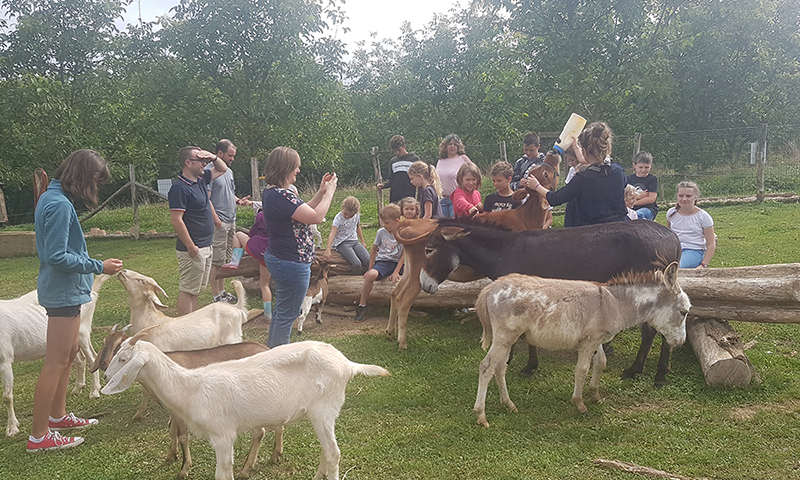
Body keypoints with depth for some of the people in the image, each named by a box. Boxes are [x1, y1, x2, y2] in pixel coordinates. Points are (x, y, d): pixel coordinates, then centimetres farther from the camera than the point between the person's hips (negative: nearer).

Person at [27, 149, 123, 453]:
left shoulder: (50, 198, 11)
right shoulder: (60, 205, -21)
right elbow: (57, 256, -24)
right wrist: (98, 266, -19)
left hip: (62, 290, 11)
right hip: (63, 291, -11)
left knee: (69, 353, 21)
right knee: (56, 362, -4)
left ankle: (57, 416, 34)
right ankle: (38, 436, 4)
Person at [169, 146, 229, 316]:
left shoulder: (201, 179, 11)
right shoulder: (179, 187, -16)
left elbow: (222, 169, 27)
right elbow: (176, 220, -21)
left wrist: (213, 157, 5)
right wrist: (191, 247, -22)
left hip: (206, 246, 10)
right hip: (192, 249, -9)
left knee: (196, 289, 16)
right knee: (188, 290, -4)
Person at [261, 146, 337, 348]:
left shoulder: (271, 192, 8)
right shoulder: (282, 196, -26)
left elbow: (303, 211, 15)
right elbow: (316, 217, -26)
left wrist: (321, 192, 8)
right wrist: (329, 192, -13)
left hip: (278, 258, 11)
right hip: (292, 263, -11)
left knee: (281, 310, 23)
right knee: (287, 314, 2)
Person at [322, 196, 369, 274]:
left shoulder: (357, 215, 2)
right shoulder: (338, 218, -14)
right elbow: (332, 235, -25)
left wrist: (363, 241, 23)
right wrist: (328, 250, -38)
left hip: (355, 241, 6)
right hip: (342, 243, -5)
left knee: (369, 261, -18)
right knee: (357, 264, -29)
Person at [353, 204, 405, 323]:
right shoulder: (381, 232, 2)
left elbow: (404, 255, -3)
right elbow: (373, 250, 14)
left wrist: (396, 272, -13)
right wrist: (370, 269, 11)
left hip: (397, 263, 0)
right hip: (382, 261, 0)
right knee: (371, 275, -34)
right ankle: (362, 306, -17)